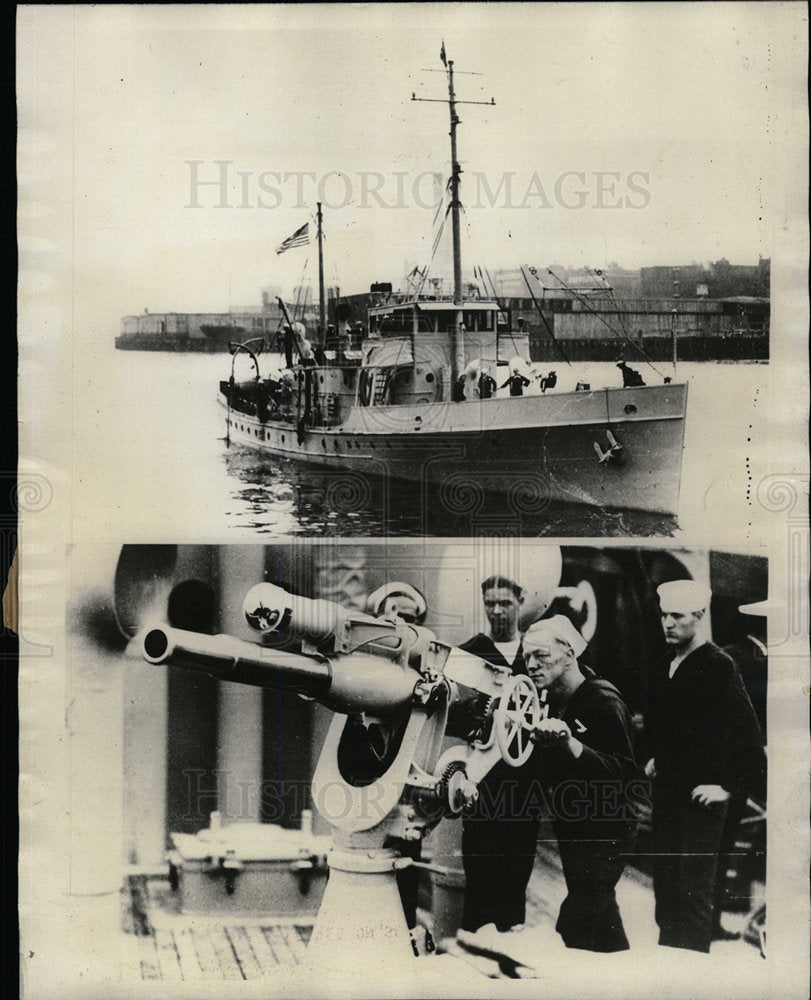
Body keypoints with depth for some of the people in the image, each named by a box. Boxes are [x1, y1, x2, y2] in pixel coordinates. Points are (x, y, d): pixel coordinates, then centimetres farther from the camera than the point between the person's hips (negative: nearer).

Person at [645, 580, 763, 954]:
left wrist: (729, 786, -15)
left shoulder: (718, 666, -14)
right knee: (664, 884, 13)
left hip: (701, 795, -7)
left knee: (694, 891, -1)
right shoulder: (665, 668, 9)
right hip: (666, 790, 7)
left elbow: (749, 733, -17)